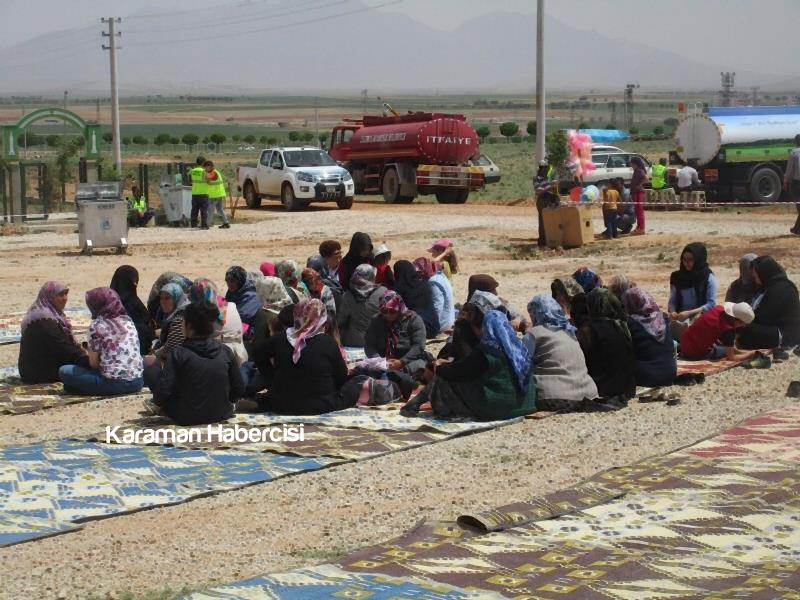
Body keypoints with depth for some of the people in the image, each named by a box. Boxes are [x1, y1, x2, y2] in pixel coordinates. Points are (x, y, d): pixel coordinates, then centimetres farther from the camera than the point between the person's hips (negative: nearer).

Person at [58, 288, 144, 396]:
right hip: (137, 382, 6)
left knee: (64, 371, 5)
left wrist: (88, 354, 21)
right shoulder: (128, 320, 13)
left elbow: (93, 364, -1)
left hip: (114, 383, -6)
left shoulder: (97, 325, -4)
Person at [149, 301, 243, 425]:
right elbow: (239, 388, -2)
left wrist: (157, 406, 1)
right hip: (221, 415, 5)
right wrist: (228, 403, 18)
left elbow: (163, 388, -20)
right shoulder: (225, 351, -6)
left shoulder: (178, 353, -15)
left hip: (187, 418, -5)